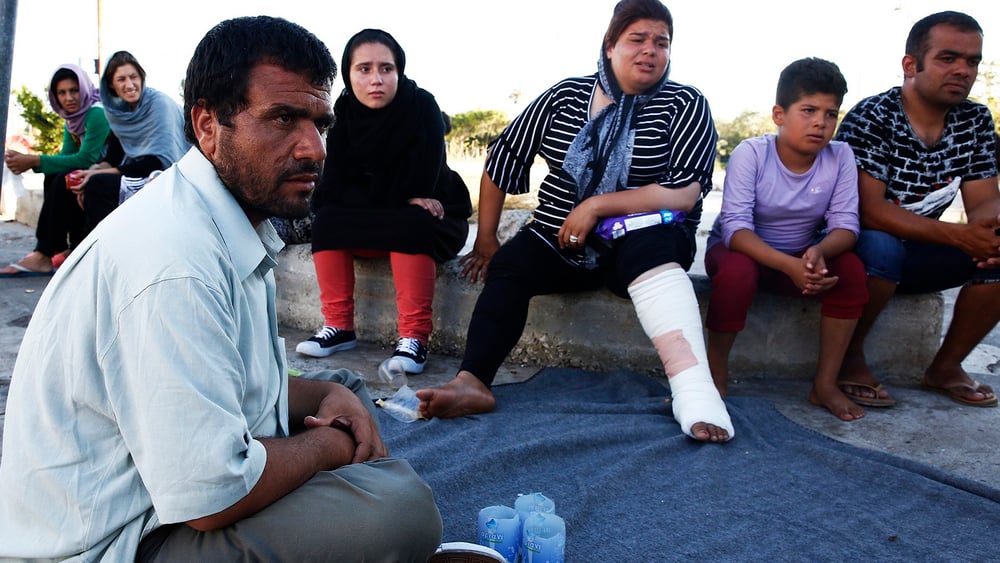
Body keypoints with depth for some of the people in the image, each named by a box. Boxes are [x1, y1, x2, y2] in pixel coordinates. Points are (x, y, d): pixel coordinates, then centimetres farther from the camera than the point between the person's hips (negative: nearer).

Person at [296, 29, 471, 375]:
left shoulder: (422, 106, -17)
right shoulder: (345, 113, -4)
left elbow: (420, 188, -25)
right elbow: (333, 189, -11)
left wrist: (376, 199, -15)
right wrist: (394, 199, -22)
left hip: (434, 220, -4)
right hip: (377, 223, 5)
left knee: (410, 224, -35)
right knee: (326, 220, -18)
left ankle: (414, 336, -31)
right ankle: (339, 326, -12)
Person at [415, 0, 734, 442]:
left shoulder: (685, 105, 0)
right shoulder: (565, 96, 6)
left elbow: (685, 193, -12)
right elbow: (503, 159, 11)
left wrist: (595, 207, -18)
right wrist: (485, 238, 9)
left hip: (648, 241, -3)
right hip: (558, 243, 3)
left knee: (648, 247, -37)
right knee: (508, 265, -25)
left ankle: (694, 390, -52)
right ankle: (472, 382, -38)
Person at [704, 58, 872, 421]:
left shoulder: (840, 156, -9)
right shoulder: (751, 153, -20)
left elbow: (845, 224, -13)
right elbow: (735, 226, -27)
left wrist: (818, 252, -38)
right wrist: (789, 265, -41)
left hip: (801, 256, 4)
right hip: (741, 249, -4)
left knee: (851, 269, -22)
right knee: (737, 273, -36)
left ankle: (825, 383, -10)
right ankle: (716, 370, -12)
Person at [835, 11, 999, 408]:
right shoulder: (870, 119, -17)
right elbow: (870, 211, -26)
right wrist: (960, 235, -35)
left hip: (916, 255, 6)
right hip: (859, 251, -6)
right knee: (881, 244, -36)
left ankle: (946, 366, 1)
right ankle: (849, 357, -13)